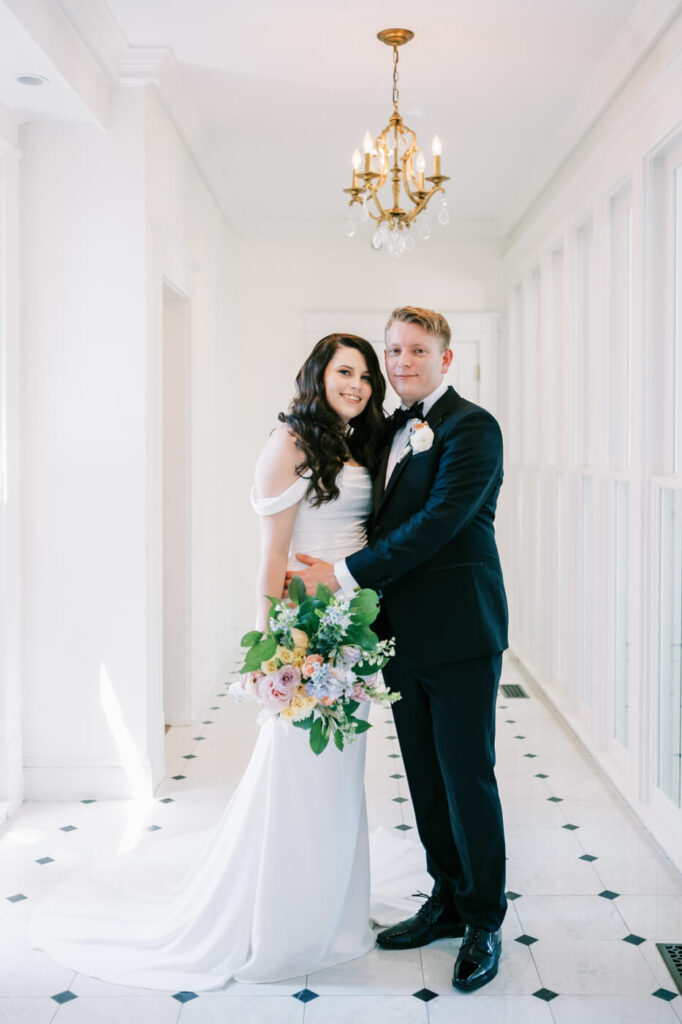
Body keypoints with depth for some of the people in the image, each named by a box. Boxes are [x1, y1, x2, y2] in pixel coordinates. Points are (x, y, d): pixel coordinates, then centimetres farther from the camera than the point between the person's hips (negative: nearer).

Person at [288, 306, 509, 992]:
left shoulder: (472, 428, -11)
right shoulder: (391, 431, 14)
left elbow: (436, 523, -20)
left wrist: (345, 573, -19)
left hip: (459, 637, -7)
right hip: (405, 638, 7)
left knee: (468, 780, 1)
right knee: (425, 780, 15)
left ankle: (484, 922, 18)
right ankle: (447, 901, 31)